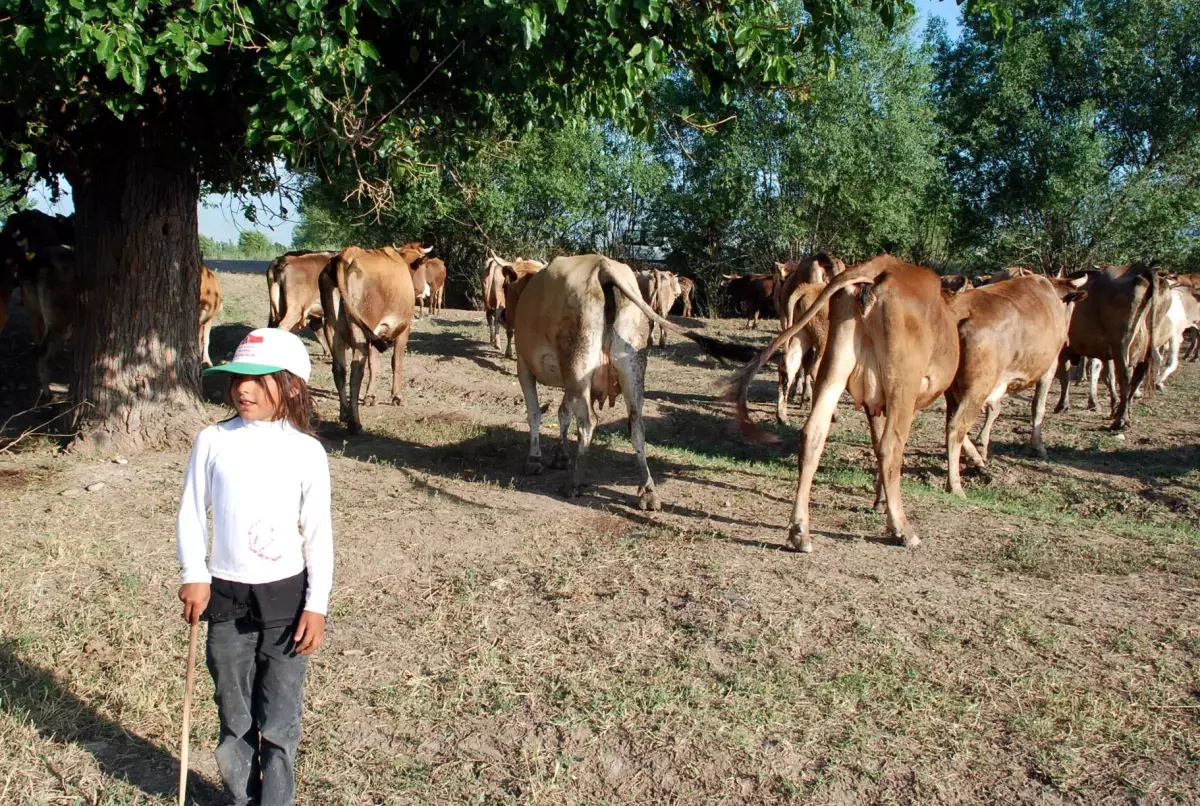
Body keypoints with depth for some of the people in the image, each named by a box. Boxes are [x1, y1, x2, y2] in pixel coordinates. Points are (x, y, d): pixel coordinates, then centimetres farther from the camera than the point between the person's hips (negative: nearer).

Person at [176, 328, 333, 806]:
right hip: (226, 594, 2)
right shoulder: (213, 442, -2)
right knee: (234, 715, 14)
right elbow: (191, 514, 4)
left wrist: (317, 605, -5)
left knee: (279, 718, 7)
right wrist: (194, 576, -7)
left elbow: (318, 533, -3)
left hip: (286, 595, -1)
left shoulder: (306, 451, -6)